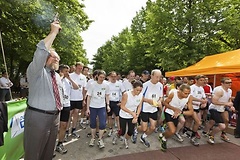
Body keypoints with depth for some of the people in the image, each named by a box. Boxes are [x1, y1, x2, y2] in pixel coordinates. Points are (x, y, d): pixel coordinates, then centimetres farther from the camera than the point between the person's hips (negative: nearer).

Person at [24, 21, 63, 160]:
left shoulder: (57, 76, 13)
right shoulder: (36, 71, -10)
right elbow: (41, 51, -29)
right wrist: (54, 32, -25)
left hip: (55, 117, 7)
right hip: (38, 117, -7)